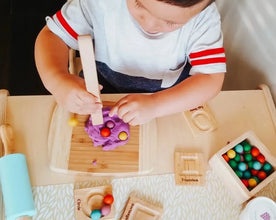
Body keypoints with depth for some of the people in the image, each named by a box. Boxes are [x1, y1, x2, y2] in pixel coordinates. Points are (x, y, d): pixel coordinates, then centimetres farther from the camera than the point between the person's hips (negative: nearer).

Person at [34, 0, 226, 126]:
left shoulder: (204, 18, -23)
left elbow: (212, 78, -24)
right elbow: (52, 35, -17)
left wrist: (155, 105, -40)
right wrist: (56, 80, -39)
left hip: (172, 101, 1)